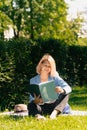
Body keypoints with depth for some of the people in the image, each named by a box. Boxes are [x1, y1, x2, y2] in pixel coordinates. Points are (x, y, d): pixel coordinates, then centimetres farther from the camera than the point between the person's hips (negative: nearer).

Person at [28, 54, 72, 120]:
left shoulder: (55, 78, 5)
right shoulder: (33, 80, 5)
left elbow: (68, 88, -9)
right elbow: (31, 99, -2)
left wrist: (62, 90, -34)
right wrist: (35, 101, -28)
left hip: (54, 106, 1)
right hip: (42, 107, -1)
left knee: (65, 94, -22)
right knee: (31, 105, -28)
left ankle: (54, 113, -44)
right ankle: (38, 115, -59)